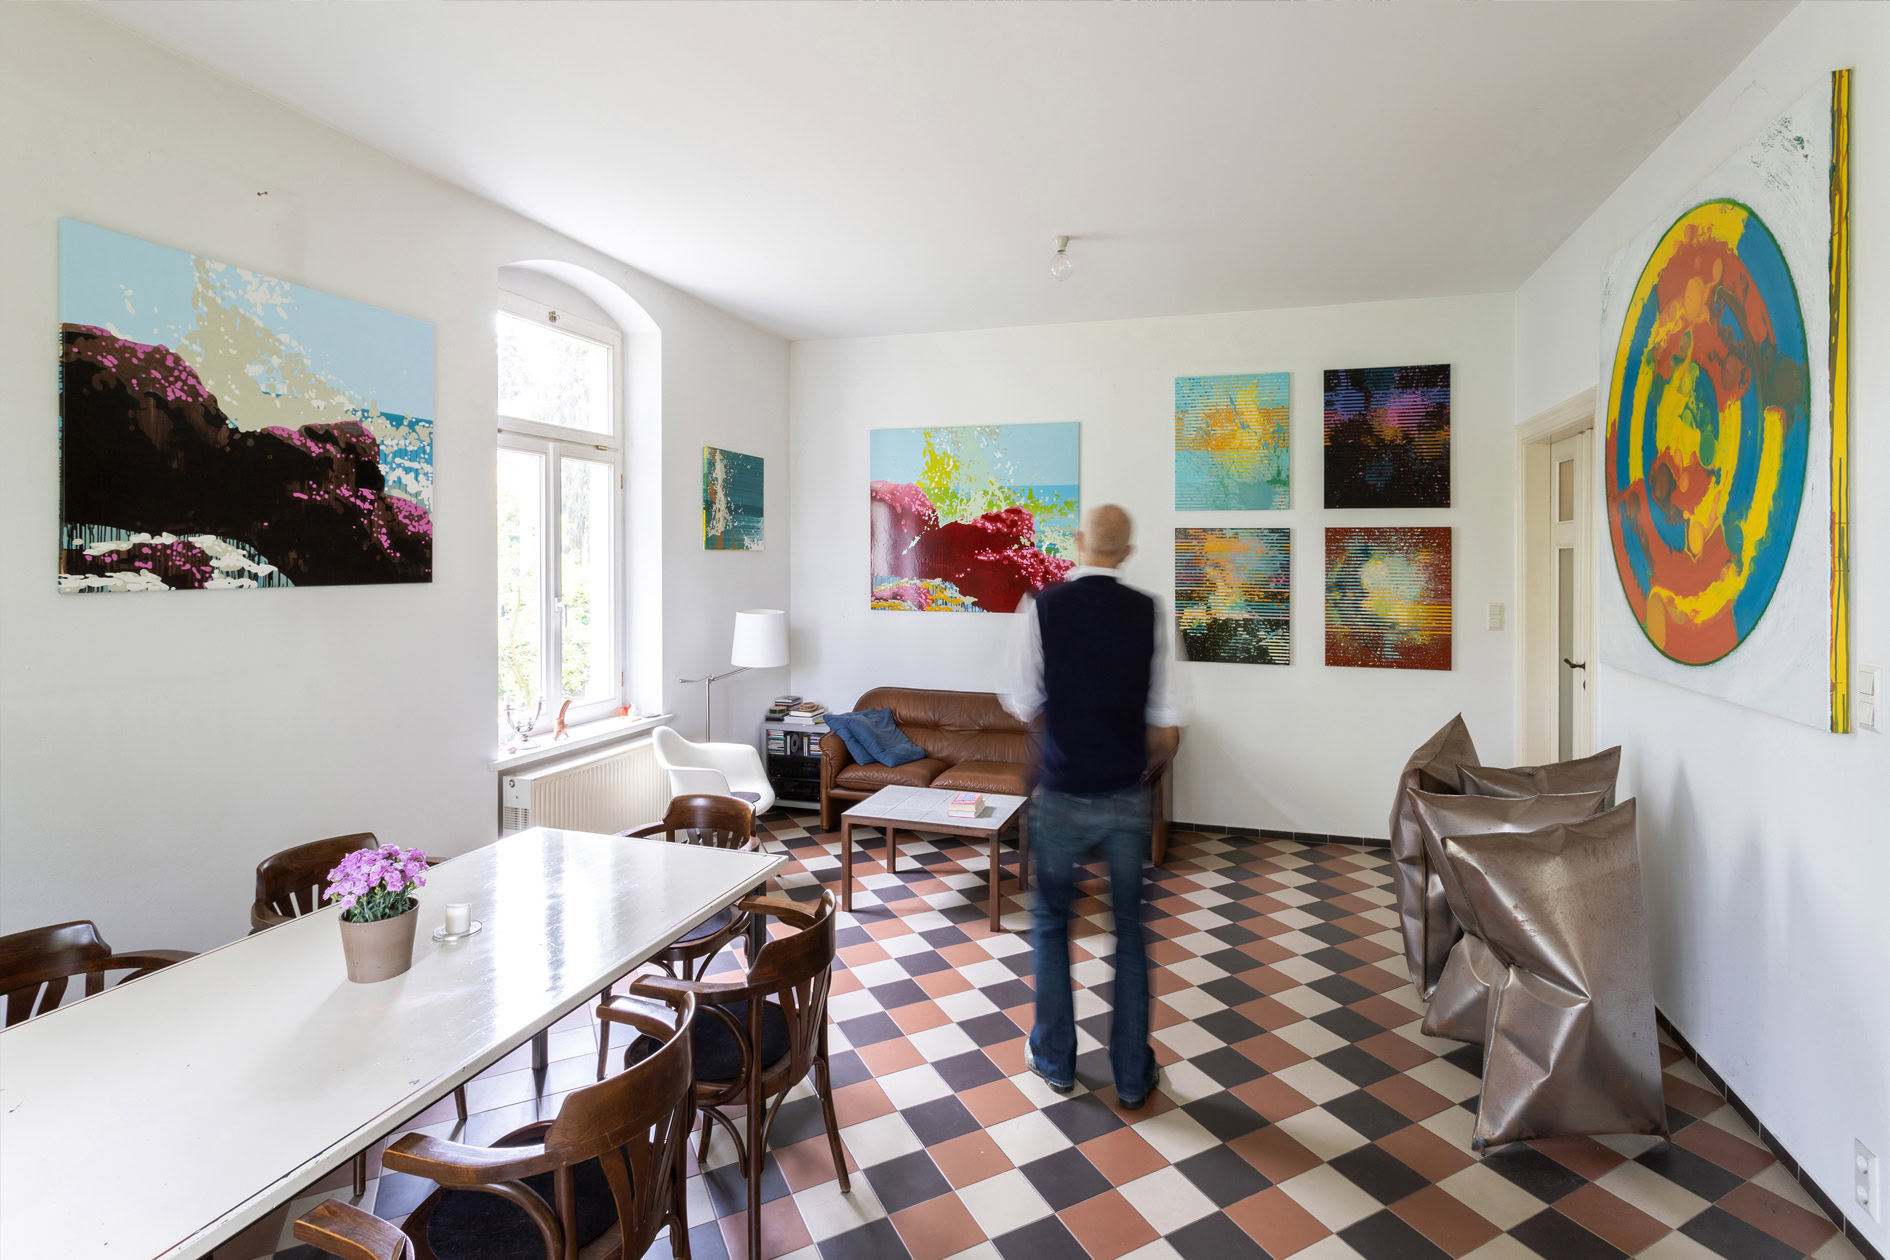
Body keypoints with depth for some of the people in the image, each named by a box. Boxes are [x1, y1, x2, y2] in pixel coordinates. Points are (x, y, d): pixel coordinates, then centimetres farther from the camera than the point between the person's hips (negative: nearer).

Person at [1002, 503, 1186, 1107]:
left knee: (1052, 923, 19)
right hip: (1126, 799, 2)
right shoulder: (1148, 612, -6)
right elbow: (1166, 725, -4)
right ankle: (1133, 1075, 27)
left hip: (1062, 797, -1)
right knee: (1129, 931, 16)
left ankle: (1055, 1058, 32)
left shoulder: (1042, 608, -11)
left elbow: (1023, 706, -4)